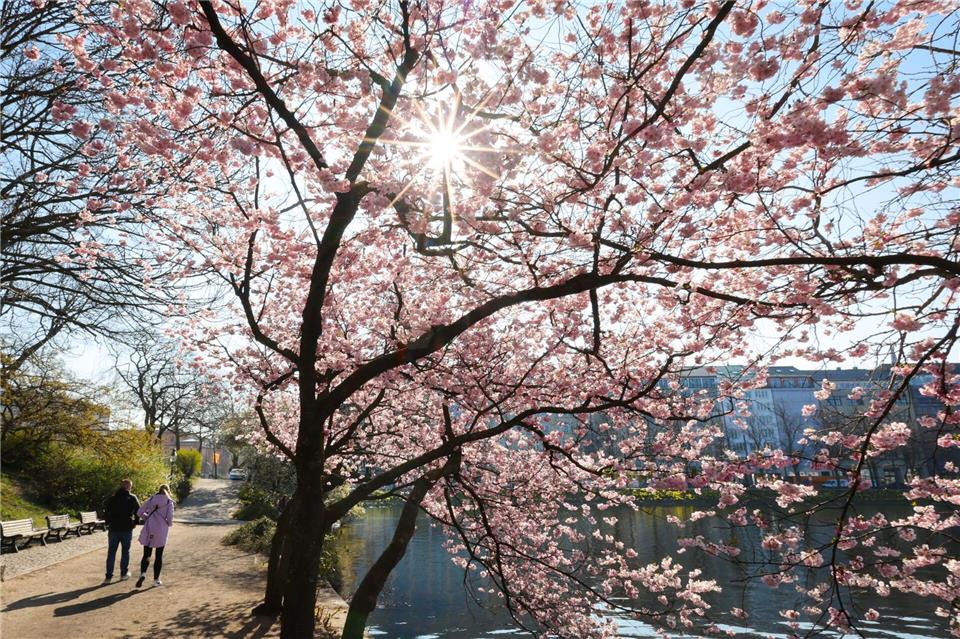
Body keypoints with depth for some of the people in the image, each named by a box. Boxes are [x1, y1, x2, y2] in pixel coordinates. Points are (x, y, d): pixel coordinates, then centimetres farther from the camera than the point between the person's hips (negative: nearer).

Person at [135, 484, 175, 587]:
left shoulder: (151, 500, 5)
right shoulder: (169, 502, -3)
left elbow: (139, 512, 2)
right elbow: (170, 517, -11)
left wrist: (147, 518, 18)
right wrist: (169, 524, 10)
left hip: (148, 531, 2)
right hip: (161, 532, -2)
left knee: (146, 555, 11)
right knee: (159, 556, 11)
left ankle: (143, 573, -14)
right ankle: (156, 579, 15)